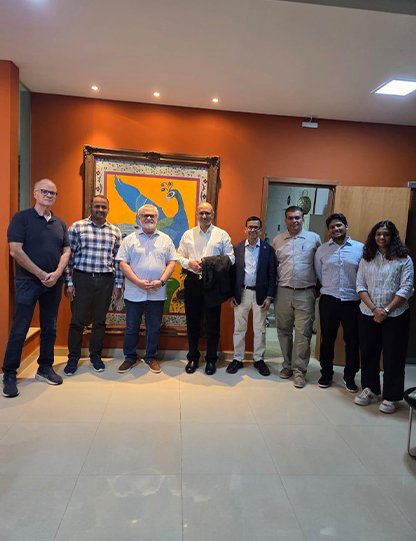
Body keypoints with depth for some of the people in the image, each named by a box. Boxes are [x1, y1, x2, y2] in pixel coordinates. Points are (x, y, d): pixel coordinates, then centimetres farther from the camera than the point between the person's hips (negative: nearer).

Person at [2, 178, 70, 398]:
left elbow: (66, 251, 9)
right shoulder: (21, 218, -4)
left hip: (54, 283, 5)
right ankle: (9, 375, 11)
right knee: (19, 330, -1)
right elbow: (15, 251, -12)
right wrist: (41, 274, -13)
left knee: (49, 328, 11)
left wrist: (56, 274, -8)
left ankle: (45, 368, 24)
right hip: (28, 281, -5)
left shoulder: (60, 223, 11)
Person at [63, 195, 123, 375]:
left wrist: (118, 284, 6)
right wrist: (68, 283, -4)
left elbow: (117, 259, 9)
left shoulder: (115, 231, 8)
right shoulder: (77, 227, 1)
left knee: (99, 321, 11)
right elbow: (68, 256, 0)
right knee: (77, 320, 4)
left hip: (106, 281, 2)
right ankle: (73, 357, 20)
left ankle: (96, 355, 26)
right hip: (82, 279, -2)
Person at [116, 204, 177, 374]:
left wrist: (161, 281, -12)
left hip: (157, 294, 1)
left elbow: (171, 262, 3)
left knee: (154, 328, 11)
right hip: (134, 293, -1)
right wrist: (138, 282, -15)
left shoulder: (166, 239, 7)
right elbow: (123, 263, -4)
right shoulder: (129, 239, 3)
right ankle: (130, 357, 25)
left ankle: (151, 357, 27)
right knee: (131, 328, 9)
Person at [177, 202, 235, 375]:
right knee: (192, 321, 10)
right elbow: (179, 256, 10)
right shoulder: (188, 234, 10)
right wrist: (189, 262, -11)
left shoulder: (222, 235, 3)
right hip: (193, 281, 2)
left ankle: (211, 359, 20)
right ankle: (193, 358, 25)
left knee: (212, 322, 4)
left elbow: (230, 258, 0)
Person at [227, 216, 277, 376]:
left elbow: (272, 275, 0)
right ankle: (237, 359, 22)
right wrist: (231, 295, -2)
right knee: (239, 328, 9)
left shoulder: (268, 249, 0)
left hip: (260, 294, 0)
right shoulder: (237, 248, 2)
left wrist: (269, 296, -6)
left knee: (260, 329, 10)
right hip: (241, 293, 1)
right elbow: (232, 272, 2)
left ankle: (259, 359, 24)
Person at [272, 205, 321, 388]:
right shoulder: (277, 240, 7)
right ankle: (287, 364, 26)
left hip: (305, 293, -2)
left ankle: (299, 370, 10)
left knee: (303, 333, -1)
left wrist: (318, 286, 3)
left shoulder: (314, 238, 1)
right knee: (284, 330, 11)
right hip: (283, 292, 2)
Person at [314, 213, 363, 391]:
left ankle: (350, 376, 25)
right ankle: (326, 373, 27)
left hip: (353, 301, -1)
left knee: (352, 340, 9)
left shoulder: (361, 248, -2)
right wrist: (329, 288, 11)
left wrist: (360, 293, 1)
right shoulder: (322, 250, 4)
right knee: (327, 338, 10)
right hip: (328, 301, 1)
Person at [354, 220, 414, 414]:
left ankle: (391, 397, 17)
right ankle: (370, 390, 28)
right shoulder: (366, 259, 7)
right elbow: (360, 286, 2)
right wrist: (374, 309, -10)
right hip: (368, 314, 3)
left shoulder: (403, 259, -2)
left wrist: (386, 310, -15)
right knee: (368, 353, 11)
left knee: (393, 356, 3)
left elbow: (406, 288, -8)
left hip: (395, 315, -3)